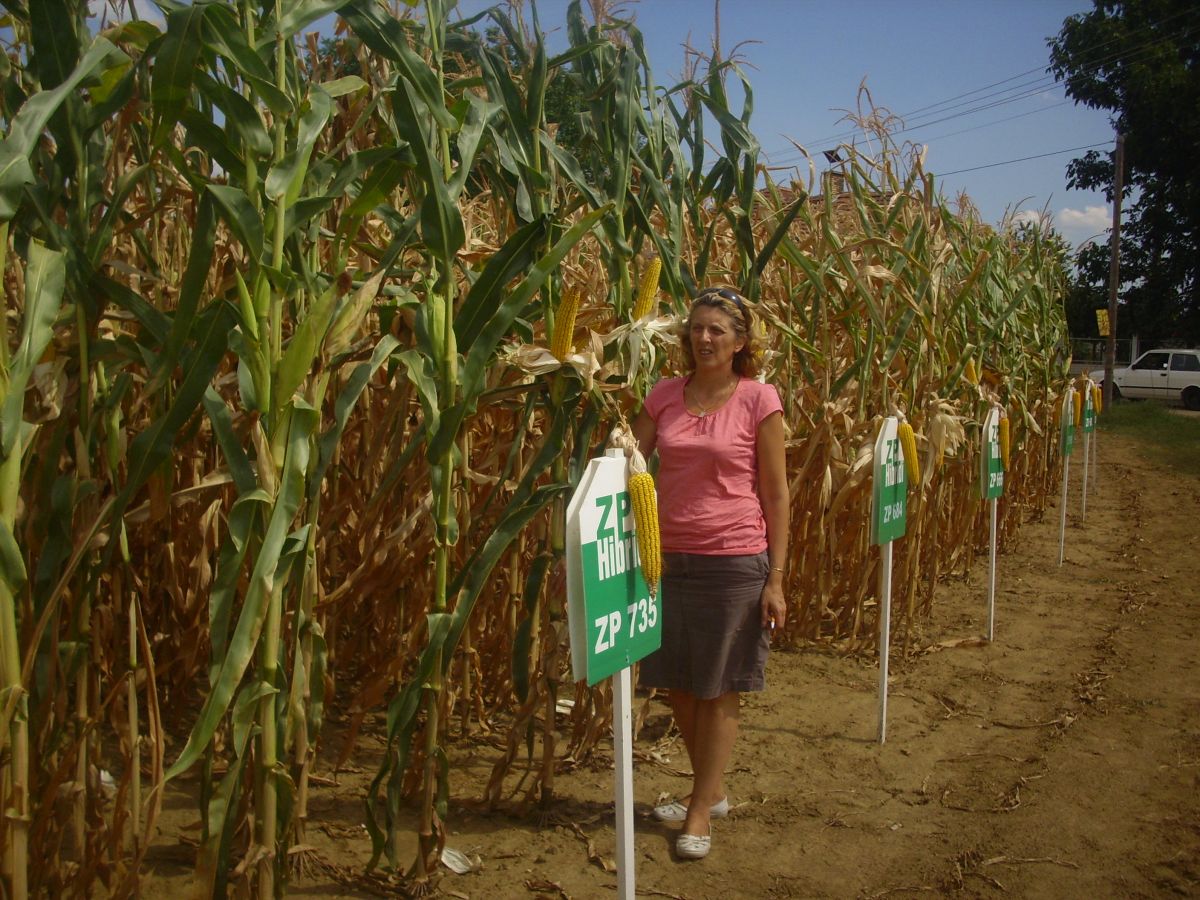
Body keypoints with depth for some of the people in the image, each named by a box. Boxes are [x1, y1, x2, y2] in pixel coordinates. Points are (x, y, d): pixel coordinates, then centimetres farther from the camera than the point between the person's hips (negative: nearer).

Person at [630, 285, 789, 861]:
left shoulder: (758, 399, -5)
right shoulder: (665, 396, 5)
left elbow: (776, 494, -4)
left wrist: (776, 579, -7)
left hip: (735, 562, -4)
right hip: (671, 558, 4)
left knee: (717, 690, 6)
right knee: (678, 685, 13)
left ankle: (701, 811, 21)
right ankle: (710, 790, 35)